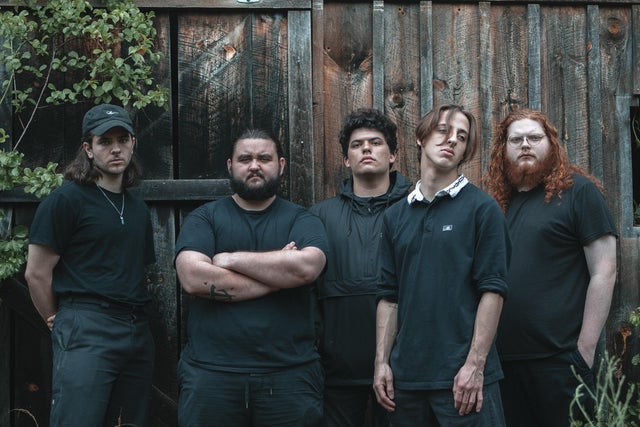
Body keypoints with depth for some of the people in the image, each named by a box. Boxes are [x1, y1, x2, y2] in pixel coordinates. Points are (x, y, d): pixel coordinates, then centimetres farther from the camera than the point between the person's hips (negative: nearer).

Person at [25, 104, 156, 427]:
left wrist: (135, 321, 14)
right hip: (86, 331, -7)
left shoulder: (138, 209, 18)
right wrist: (58, 322, 4)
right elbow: (37, 273, -5)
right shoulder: (66, 199, -5)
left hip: (137, 333, 7)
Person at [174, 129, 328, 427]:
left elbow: (306, 266, -14)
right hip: (211, 372, 0)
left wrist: (231, 259, -8)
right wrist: (278, 274, -9)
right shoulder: (204, 218, 7)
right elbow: (193, 278, -11)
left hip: (290, 376, 0)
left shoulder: (302, 220, 8)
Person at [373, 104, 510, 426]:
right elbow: (389, 295, 12)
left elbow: (492, 290, -7)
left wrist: (475, 365, -14)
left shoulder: (482, 208, -1)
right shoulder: (395, 216, 12)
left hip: (464, 377, -4)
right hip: (406, 376, 4)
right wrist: (381, 362, 4)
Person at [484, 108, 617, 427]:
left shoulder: (578, 191, -4)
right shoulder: (500, 202, 12)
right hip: (504, 358, 6)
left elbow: (604, 273, -9)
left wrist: (585, 349, -14)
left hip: (560, 358, -5)